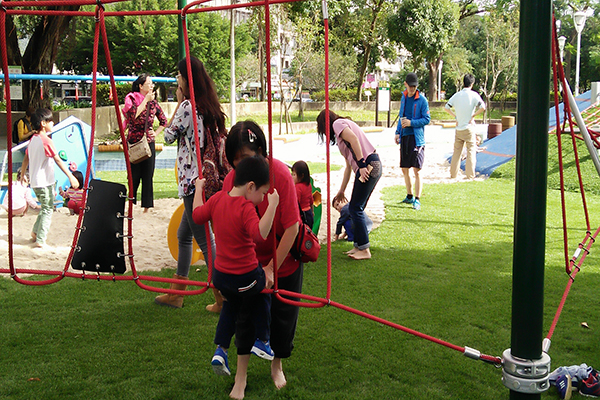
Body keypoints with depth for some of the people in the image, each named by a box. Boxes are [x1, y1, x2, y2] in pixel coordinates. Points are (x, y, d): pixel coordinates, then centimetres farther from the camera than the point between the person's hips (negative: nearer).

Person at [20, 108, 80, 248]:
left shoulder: (33, 139, 9)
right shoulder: (46, 140, -15)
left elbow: (26, 158, 17)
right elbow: (58, 160, -19)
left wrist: (22, 175, 30)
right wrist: (71, 177, -19)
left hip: (35, 182, 8)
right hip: (45, 182, -8)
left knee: (45, 208, 23)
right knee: (48, 210, -1)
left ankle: (35, 232, 25)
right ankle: (40, 241, -2)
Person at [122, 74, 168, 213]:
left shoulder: (153, 102, 8)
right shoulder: (131, 98, -2)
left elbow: (163, 121, 19)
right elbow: (134, 115, -21)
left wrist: (156, 133, 5)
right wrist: (146, 100, -15)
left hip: (149, 142, 3)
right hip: (134, 142, -3)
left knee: (148, 176, 3)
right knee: (134, 176, -1)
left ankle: (146, 208, 9)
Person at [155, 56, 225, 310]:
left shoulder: (187, 106, -14)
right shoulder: (209, 106, 11)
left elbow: (169, 136, -4)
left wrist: (179, 102, 1)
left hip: (193, 180, -10)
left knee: (205, 240, -4)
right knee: (183, 234, 19)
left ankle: (223, 298, 0)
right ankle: (176, 293, 29)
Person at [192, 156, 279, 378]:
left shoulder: (218, 198, -2)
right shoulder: (246, 208, -24)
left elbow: (197, 216, 12)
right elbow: (259, 234, -39)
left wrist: (198, 189, 24)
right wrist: (272, 205, -39)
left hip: (220, 275, 6)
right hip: (245, 277, -6)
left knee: (231, 304, 31)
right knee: (262, 294, 26)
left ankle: (220, 351, 23)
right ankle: (261, 341, 32)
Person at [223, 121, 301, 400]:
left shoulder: (280, 174, -26)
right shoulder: (231, 180, -14)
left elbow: (292, 226, -24)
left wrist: (272, 268, -22)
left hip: (284, 259, -2)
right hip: (249, 261, 2)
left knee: (282, 314, 10)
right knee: (246, 314, 1)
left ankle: (277, 366, 35)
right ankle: (240, 377, 14)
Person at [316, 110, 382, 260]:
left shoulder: (338, 123, 3)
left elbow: (354, 139, -18)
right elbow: (349, 166, 29)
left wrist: (362, 164, -21)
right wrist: (341, 191, 30)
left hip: (368, 165, -10)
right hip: (373, 166, 10)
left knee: (356, 209, -4)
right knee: (356, 208, 14)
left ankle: (364, 249, -1)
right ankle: (359, 246, 19)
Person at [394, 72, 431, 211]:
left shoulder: (422, 100, -6)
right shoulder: (404, 98, 12)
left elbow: (427, 119, -7)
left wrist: (411, 123, -17)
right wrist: (398, 132, 14)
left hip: (417, 138, -6)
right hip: (404, 137, 6)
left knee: (416, 170, -8)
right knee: (405, 169, 11)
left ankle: (417, 199, -3)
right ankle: (409, 196, 26)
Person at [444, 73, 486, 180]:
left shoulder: (457, 95, 4)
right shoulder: (473, 95, -8)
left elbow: (446, 107, 8)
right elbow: (482, 107, -20)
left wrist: (455, 116, 9)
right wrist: (473, 115, -9)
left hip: (458, 128, 4)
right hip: (469, 127, -4)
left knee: (457, 151, 12)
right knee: (471, 151, 3)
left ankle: (453, 174, 17)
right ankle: (470, 175, 1)